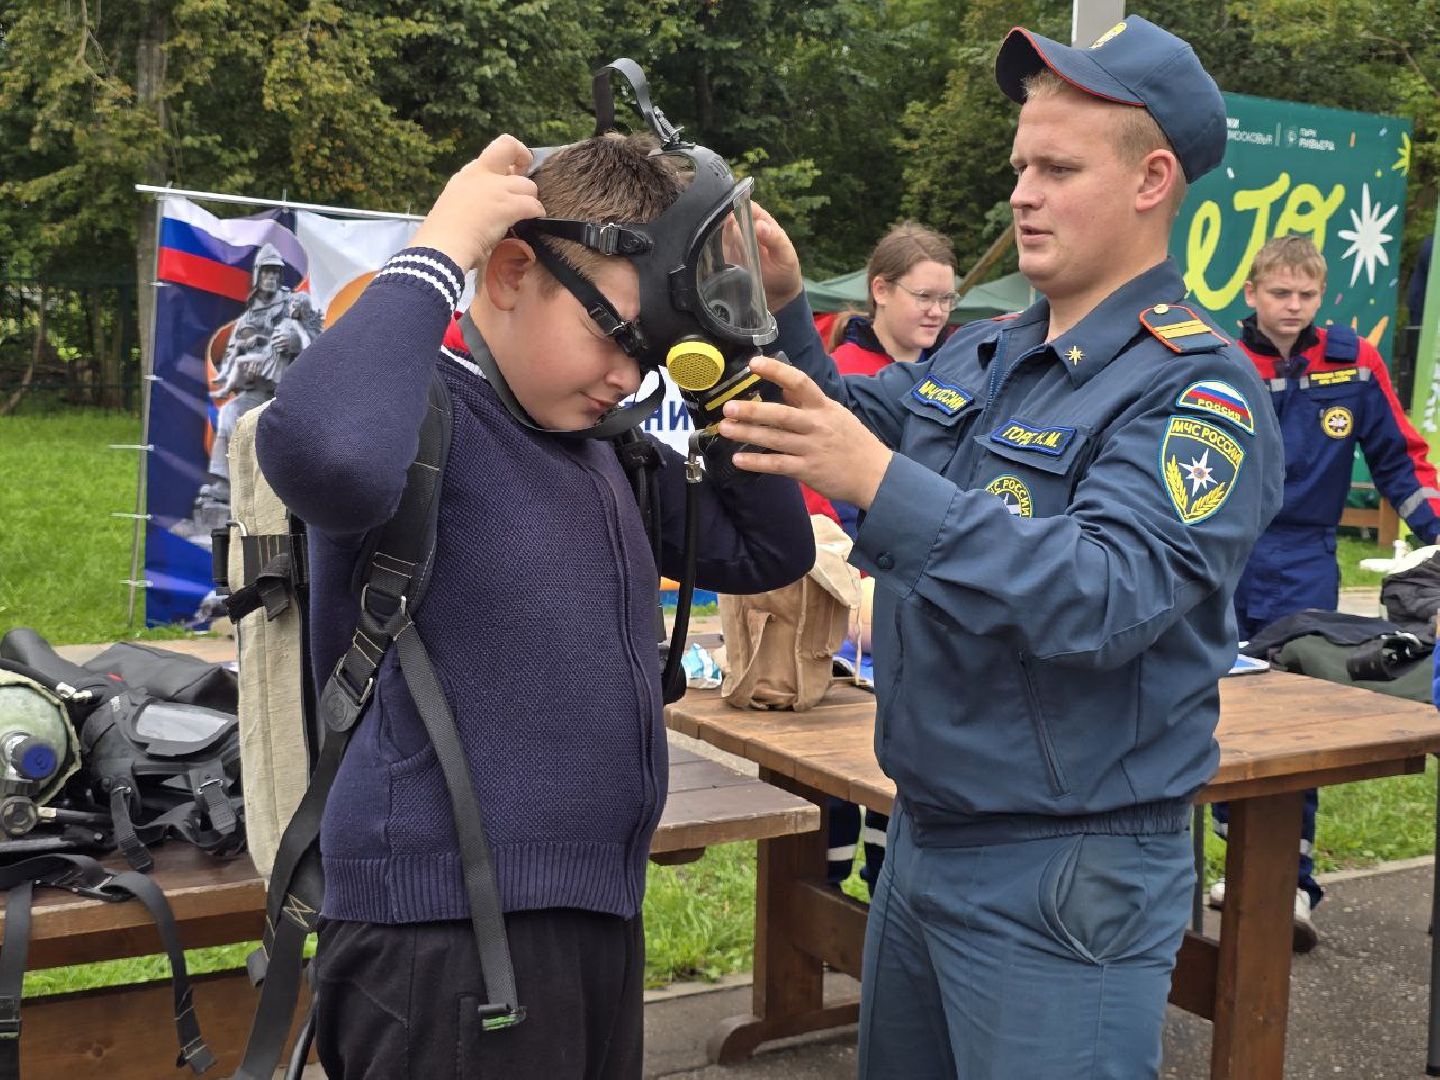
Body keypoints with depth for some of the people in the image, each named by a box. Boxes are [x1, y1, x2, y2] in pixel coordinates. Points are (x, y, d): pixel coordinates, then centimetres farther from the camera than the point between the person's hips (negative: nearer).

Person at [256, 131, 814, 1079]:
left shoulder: (609, 451, 12)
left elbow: (770, 554, 19)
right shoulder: (422, 411, -14)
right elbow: (322, 452, -38)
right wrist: (439, 250, -24)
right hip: (446, 933, -8)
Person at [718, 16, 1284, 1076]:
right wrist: (781, 309, -5)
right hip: (924, 833, 8)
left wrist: (881, 483, -38)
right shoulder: (981, 354, 7)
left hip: (1067, 877, -8)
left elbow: (1108, 597, -30)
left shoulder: (1197, 389, -16)